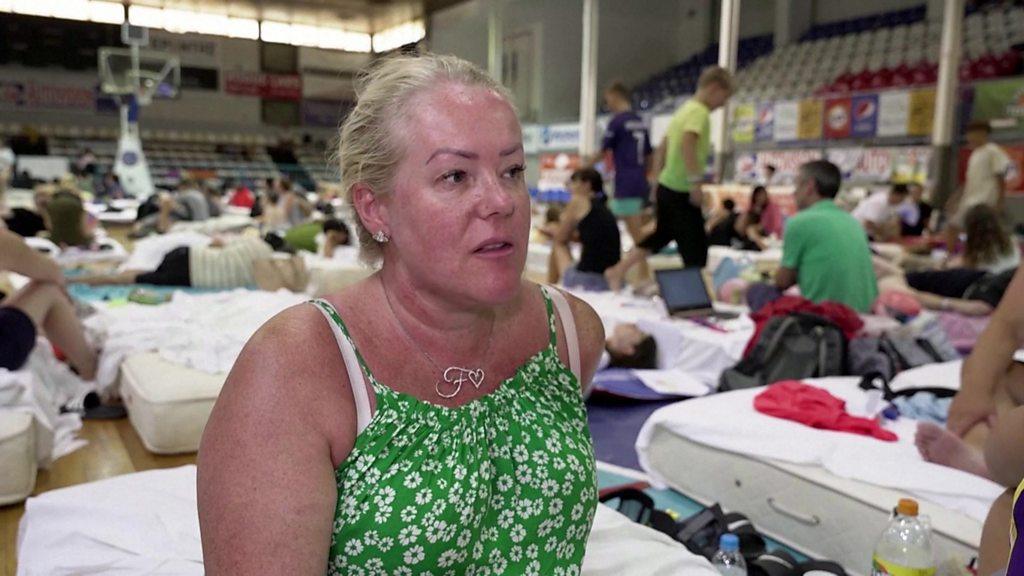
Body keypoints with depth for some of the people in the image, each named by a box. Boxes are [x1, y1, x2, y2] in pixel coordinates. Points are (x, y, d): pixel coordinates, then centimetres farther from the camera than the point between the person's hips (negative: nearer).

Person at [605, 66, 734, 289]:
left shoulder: (685, 108, 16)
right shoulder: (700, 112, -12)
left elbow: (663, 147, 22)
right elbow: (687, 143, -30)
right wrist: (696, 181, -32)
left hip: (666, 185, 9)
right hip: (682, 191, -9)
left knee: (660, 236, 21)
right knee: (695, 246, -3)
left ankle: (618, 271, 24)